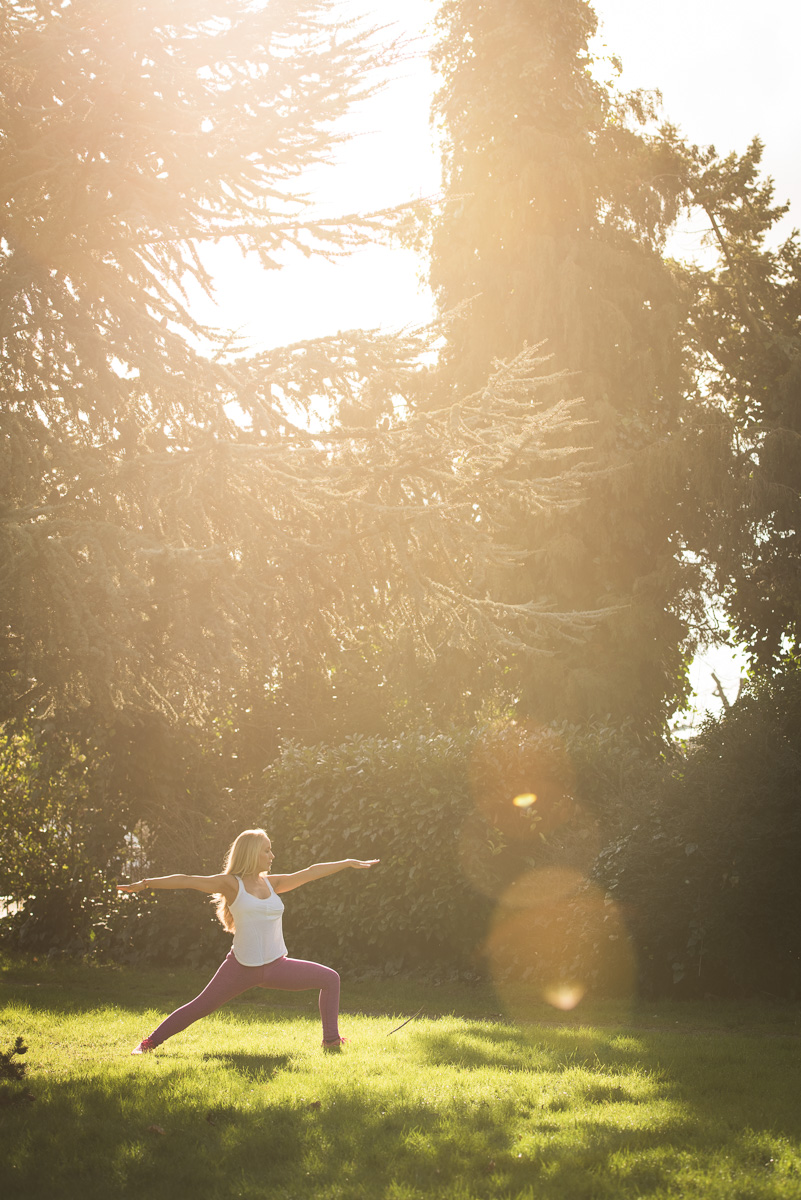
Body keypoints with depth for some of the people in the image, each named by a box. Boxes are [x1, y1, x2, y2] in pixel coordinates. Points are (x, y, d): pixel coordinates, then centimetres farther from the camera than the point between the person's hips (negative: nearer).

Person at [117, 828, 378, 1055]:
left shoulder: (271, 883, 10)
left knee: (330, 979, 4)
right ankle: (150, 1042, 6)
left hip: (276, 965, 5)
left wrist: (349, 863, 16)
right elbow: (187, 881, -12)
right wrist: (145, 884, -17)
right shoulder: (231, 884, -5)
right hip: (242, 967, -5)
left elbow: (311, 872, 13)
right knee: (200, 1007, -6)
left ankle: (331, 1040, 10)